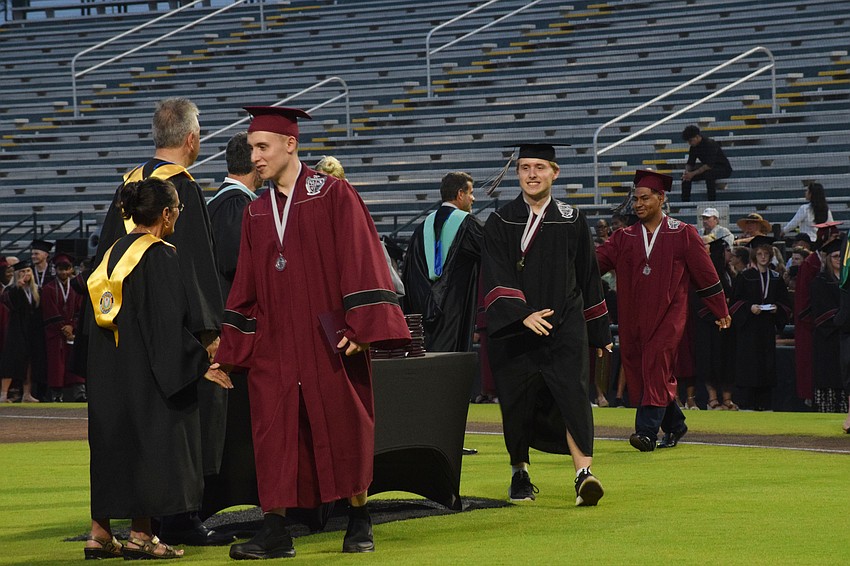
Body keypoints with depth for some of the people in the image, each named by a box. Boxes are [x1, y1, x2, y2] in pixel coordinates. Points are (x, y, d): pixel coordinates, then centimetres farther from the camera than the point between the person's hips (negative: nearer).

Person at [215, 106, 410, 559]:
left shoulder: (333, 195, -3)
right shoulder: (256, 213, 12)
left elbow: (360, 260, -8)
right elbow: (246, 284, 14)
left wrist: (360, 326, -17)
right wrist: (230, 347, 7)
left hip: (328, 339, -4)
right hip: (274, 346, 4)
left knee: (344, 432, 3)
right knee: (273, 436, -2)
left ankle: (358, 523, 17)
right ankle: (274, 533, 1)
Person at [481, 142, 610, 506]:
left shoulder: (572, 221, 7)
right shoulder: (500, 223, 2)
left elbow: (589, 279, 13)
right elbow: (496, 280, -9)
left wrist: (599, 332, 14)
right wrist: (522, 315, -24)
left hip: (565, 328, 0)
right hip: (515, 332, 0)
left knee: (573, 393, -15)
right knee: (518, 403, 5)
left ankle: (584, 473, -26)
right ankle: (520, 473, 23)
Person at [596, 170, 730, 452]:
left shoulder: (683, 235, 2)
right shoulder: (624, 238, 10)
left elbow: (705, 274, 5)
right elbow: (597, 260, -3)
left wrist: (721, 311, 8)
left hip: (667, 317, -4)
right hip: (633, 317, 4)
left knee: (656, 365, -17)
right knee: (638, 371, 5)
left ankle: (647, 431, -23)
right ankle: (674, 425, 23)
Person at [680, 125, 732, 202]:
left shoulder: (710, 144, -27)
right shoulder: (694, 147, -3)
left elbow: (709, 165, -34)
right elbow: (690, 163, 1)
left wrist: (693, 173, -38)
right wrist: (687, 171, -22)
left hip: (724, 169, -8)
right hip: (707, 168, 8)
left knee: (708, 173, -39)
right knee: (686, 176, -7)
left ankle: (711, 200, -31)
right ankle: (685, 201, 0)